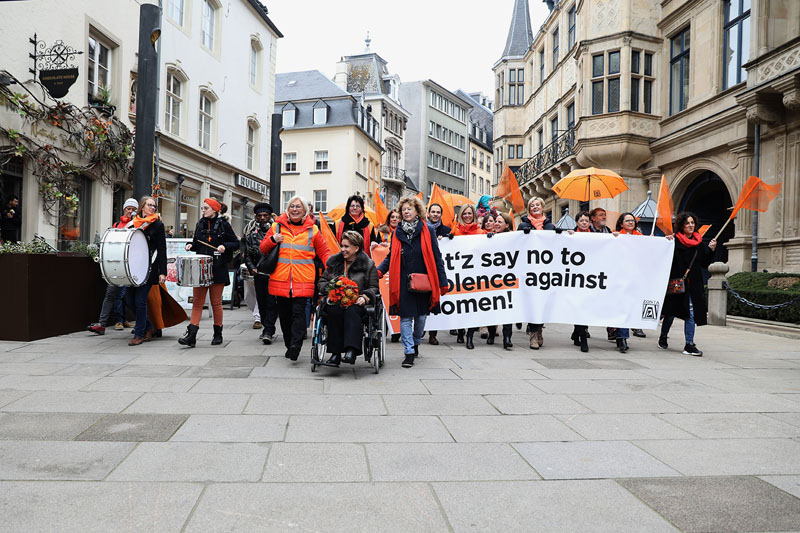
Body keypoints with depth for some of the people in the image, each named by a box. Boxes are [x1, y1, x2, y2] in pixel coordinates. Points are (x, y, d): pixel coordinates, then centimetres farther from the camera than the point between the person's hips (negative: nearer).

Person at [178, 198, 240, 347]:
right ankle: (191, 336, -5)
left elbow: (236, 243, 0)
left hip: (217, 269, -4)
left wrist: (225, 246, -17)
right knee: (197, 302, -1)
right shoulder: (200, 224, 13)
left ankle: (218, 334, 17)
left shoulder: (223, 224, -1)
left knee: (216, 302, 4)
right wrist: (191, 245, 2)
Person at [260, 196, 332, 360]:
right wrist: (272, 240, -5)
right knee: (284, 314, 7)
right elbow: (263, 249, 16)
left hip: (303, 280, -2)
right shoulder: (277, 226, 12)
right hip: (280, 279, 2)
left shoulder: (312, 229, 9)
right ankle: (289, 345, 19)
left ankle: (295, 345, -18)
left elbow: (324, 252, 11)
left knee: (298, 312, -13)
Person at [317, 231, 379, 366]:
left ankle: (351, 350, -48)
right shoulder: (334, 261, 19)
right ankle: (335, 354, -34)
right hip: (334, 302, 2)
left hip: (356, 303, -2)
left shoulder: (368, 264, 11)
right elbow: (322, 281, 22)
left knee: (352, 311, -37)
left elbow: (373, 287, 8)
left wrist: (364, 297, -12)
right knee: (334, 311, -34)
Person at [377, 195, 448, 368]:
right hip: (403, 282, 1)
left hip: (423, 281, 0)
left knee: (421, 315, 10)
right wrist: (378, 271, -7)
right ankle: (409, 353, 2)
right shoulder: (397, 233, 8)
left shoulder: (427, 231, 2)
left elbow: (436, 258, 2)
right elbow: (391, 258, 12)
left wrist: (443, 282, -1)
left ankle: (415, 343, 34)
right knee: (406, 317, -3)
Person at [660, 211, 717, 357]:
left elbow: (705, 264, 11)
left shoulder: (699, 242, 9)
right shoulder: (675, 241, -5)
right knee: (671, 312, 10)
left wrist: (711, 250, 0)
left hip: (693, 284, 3)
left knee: (691, 313, -3)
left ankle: (689, 345, 0)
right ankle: (663, 337, 32)